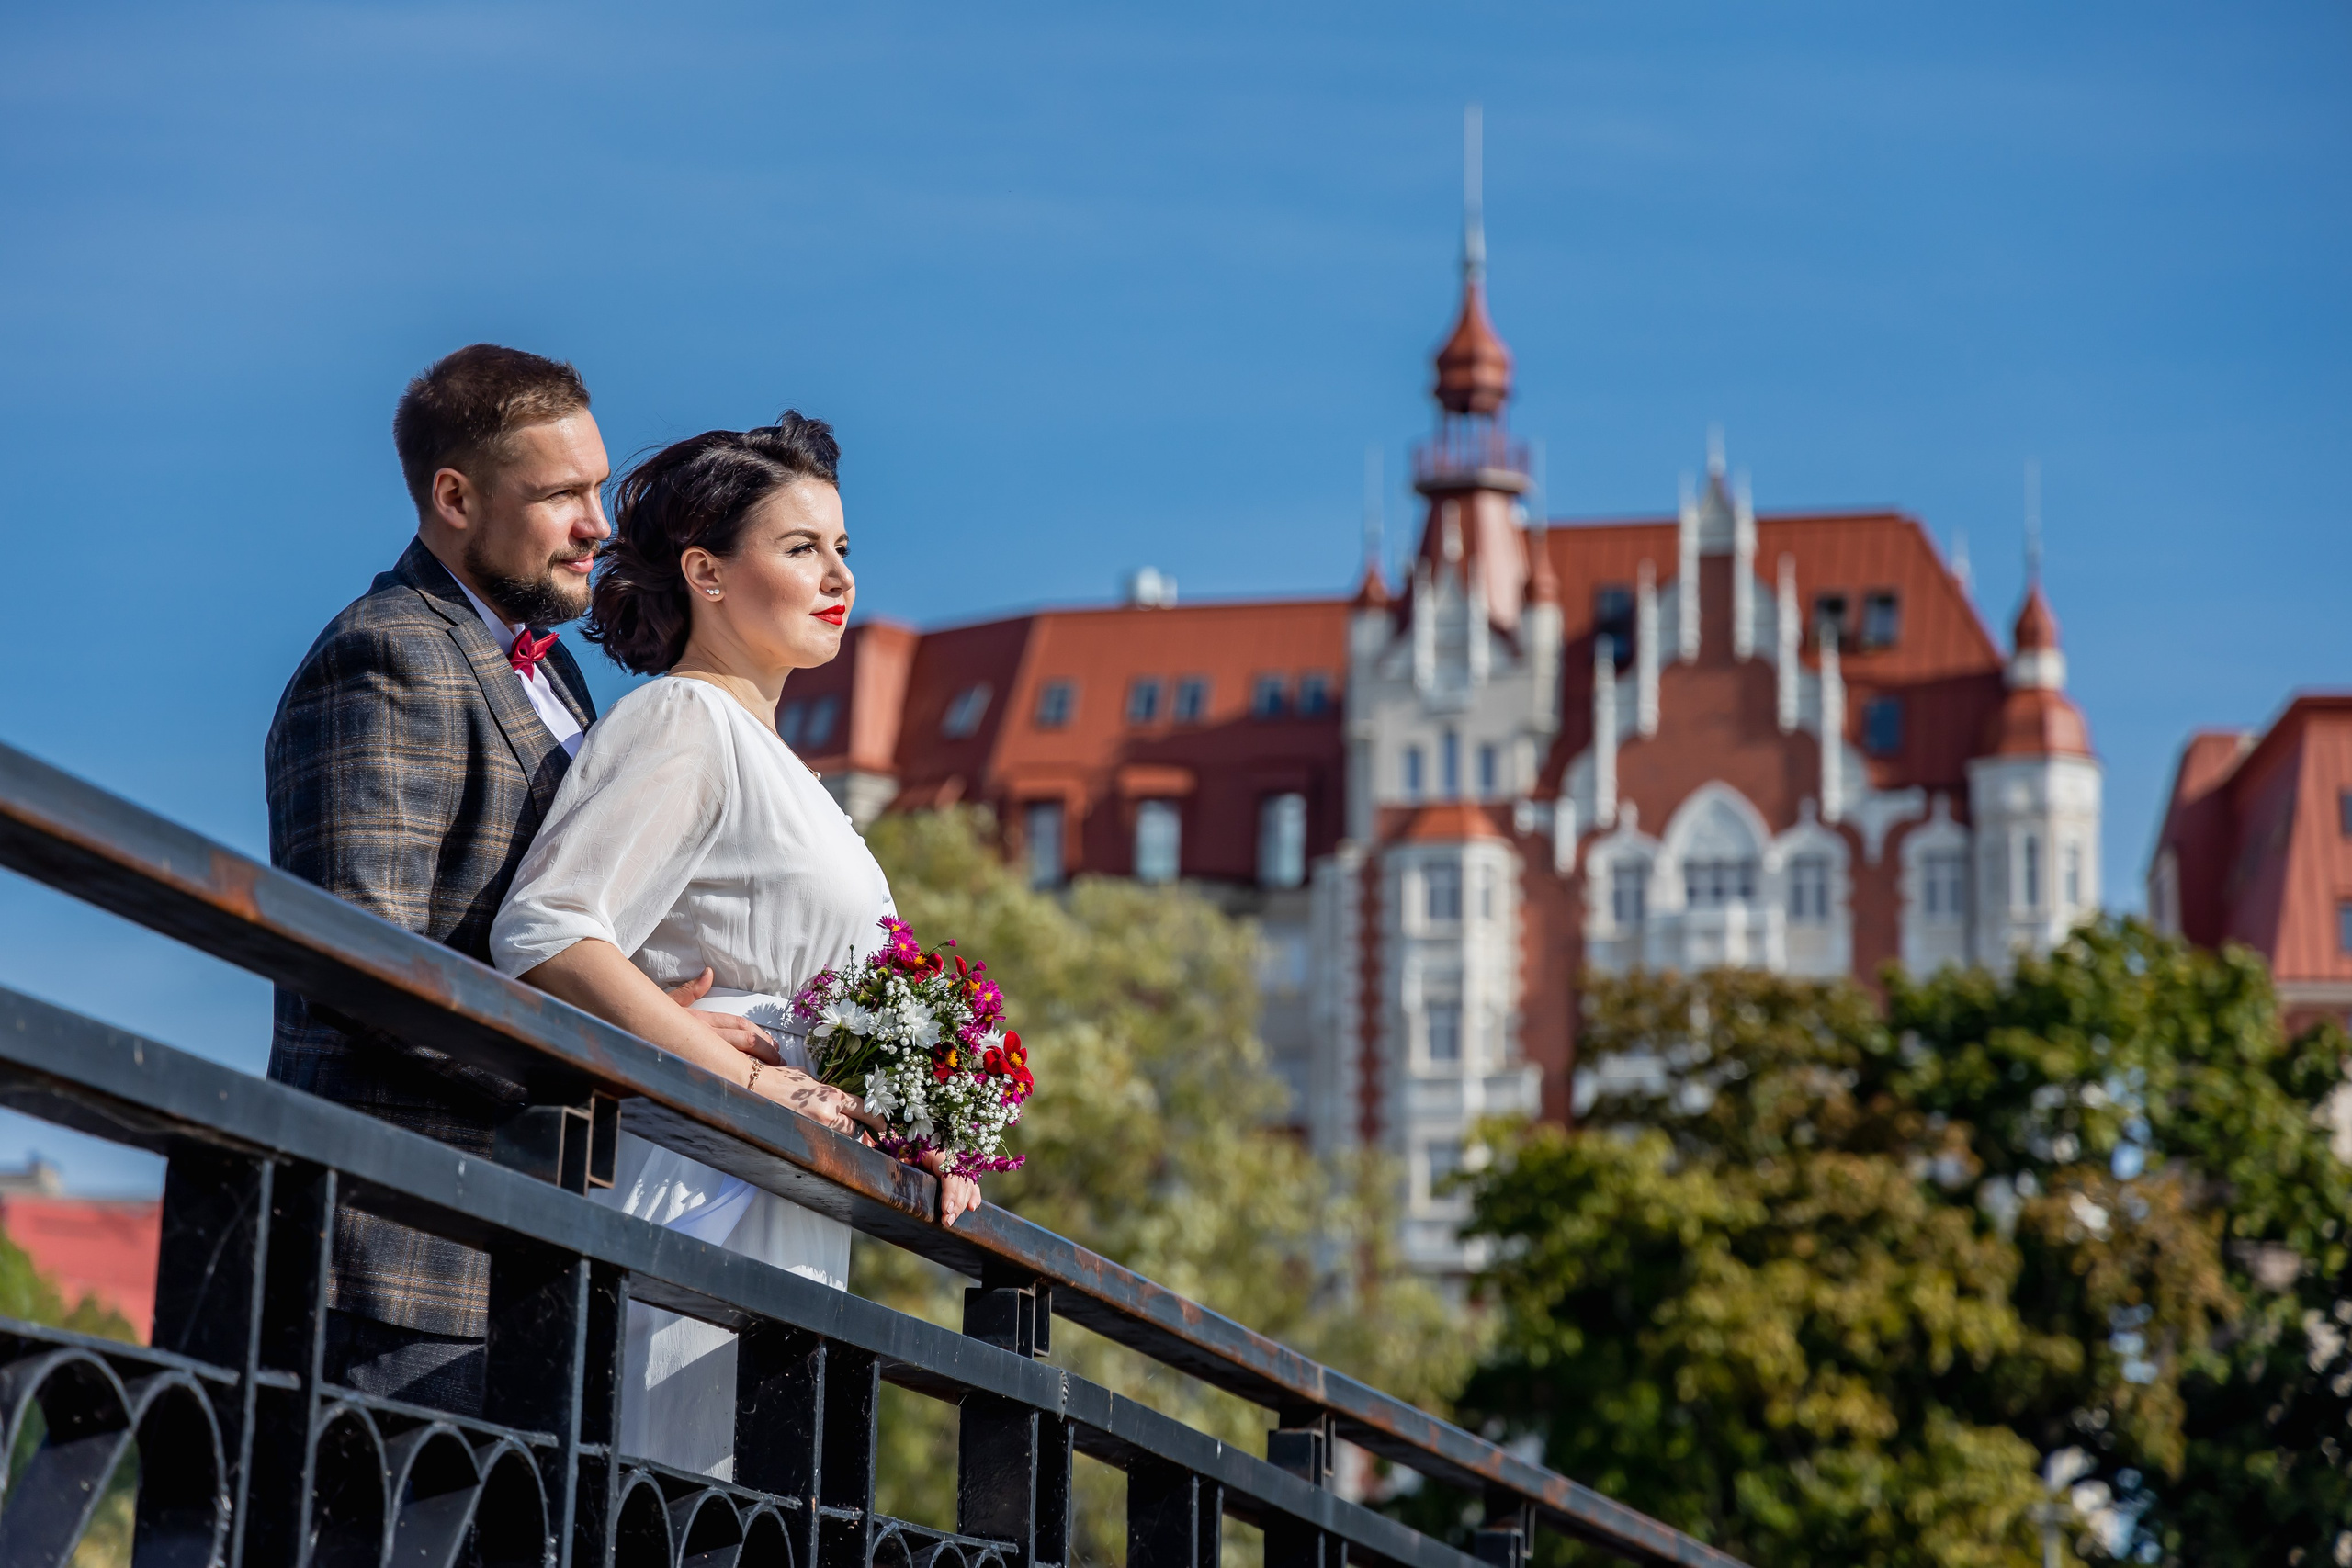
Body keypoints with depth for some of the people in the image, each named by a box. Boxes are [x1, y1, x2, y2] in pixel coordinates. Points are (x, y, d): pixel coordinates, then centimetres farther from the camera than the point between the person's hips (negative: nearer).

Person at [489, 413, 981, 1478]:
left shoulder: (760, 751, 22)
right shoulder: (680, 721, -6)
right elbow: (543, 932, -20)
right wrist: (757, 1082, -21)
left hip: (789, 1215, 9)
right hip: (705, 1193, -9)